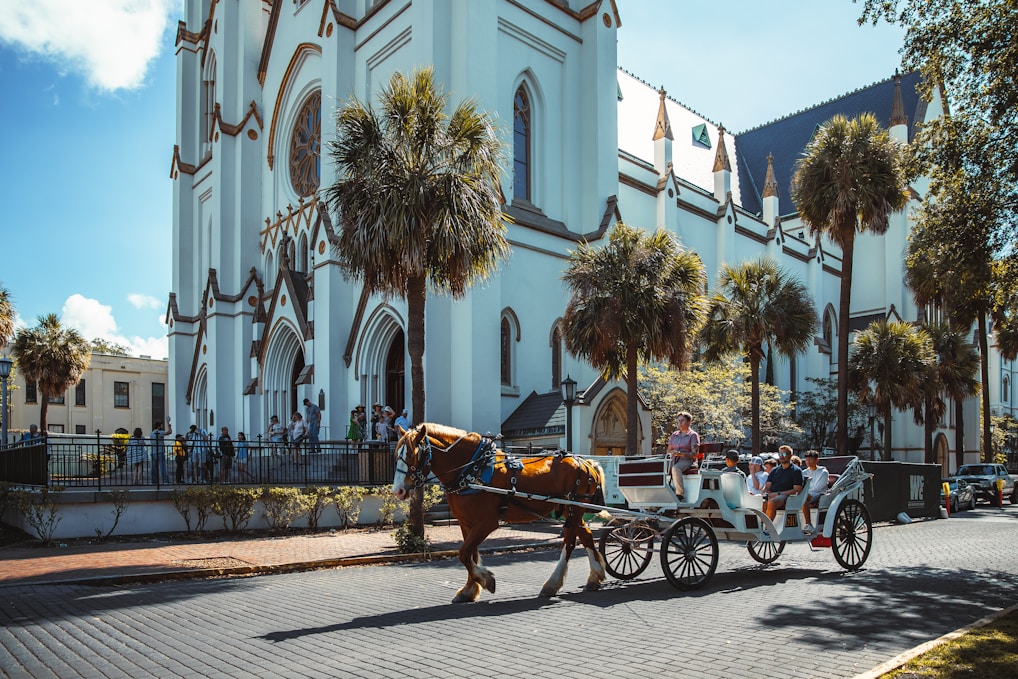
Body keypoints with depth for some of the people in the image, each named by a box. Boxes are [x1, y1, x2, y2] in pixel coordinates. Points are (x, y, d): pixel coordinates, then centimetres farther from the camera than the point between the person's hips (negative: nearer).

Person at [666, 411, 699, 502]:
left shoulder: (693, 435, 3)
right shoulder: (674, 435, 20)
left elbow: (694, 454, -6)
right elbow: (669, 450, 21)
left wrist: (681, 453, -21)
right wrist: (672, 452, -3)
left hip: (687, 460, -5)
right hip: (674, 460, 5)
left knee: (675, 468, -37)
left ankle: (680, 495, -38)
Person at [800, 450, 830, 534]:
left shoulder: (823, 472, 1)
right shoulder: (805, 472, 20)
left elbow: (818, 488, -10)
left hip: (819, 496, -5)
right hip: (807, 496, 5)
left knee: (804, 497, -38)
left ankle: (808, 524, -39)